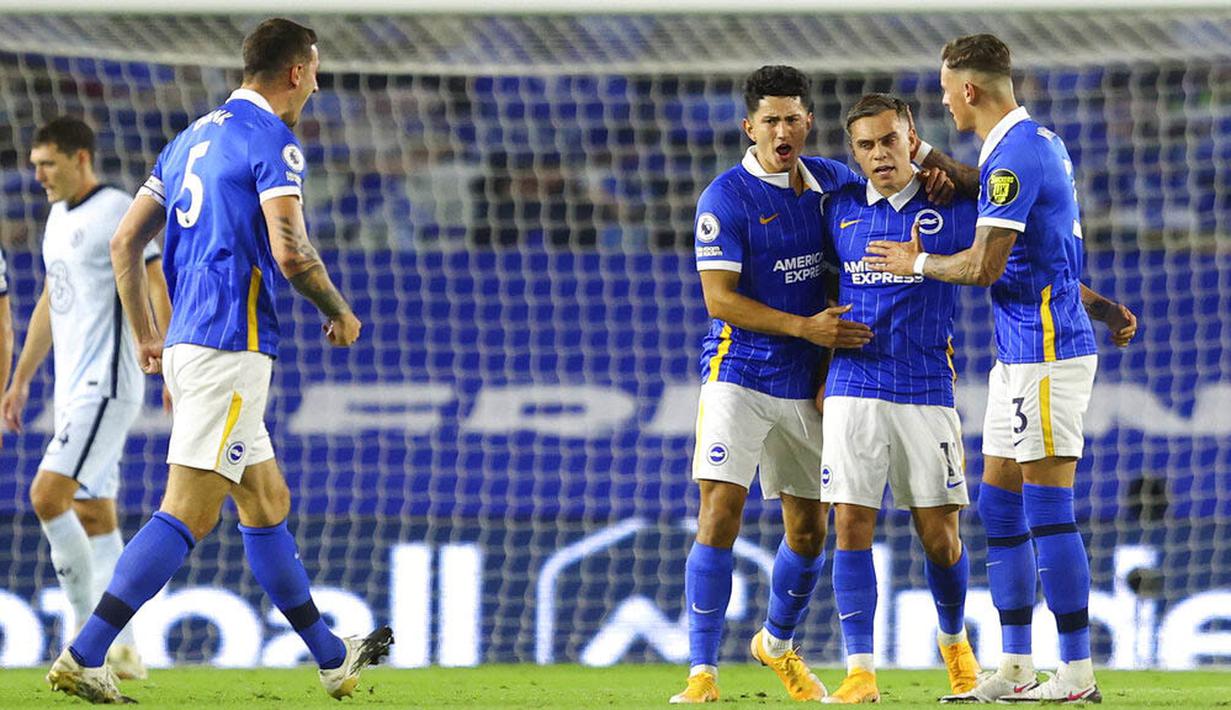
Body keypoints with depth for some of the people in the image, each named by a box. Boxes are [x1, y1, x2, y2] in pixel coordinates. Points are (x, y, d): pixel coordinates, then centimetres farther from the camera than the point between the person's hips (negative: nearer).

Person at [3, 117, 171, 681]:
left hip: (106, 385, -9)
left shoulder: (116, 211, -11)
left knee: (47, 496, -18)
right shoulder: (59, 216, 16)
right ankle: (119, 647, 11)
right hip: (73, 388, 9)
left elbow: (157, 290, -15)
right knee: (91, 515, 8)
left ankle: (87, 627, -12)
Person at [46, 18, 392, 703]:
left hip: (187, 344, 10)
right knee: (189, 513, -12)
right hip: (232, 343, -10)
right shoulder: (273, 142, -9)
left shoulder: (193, 138, 17)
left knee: (268, 505, 16)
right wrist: (340, 311, -3)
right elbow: (290, 252, -20)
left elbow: (126, 241, 17)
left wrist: (146, 335, 22)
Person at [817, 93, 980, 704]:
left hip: (927, 389, -1)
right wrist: (820, 368, 16)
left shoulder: (953, 208, 1)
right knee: (851, 524, -8)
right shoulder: (838, 209, 8)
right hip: (854, 388, 1)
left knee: (938, 534, 1)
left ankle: (955, 642, 29)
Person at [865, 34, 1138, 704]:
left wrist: (917, 263, -5)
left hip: (1046, 352, -10)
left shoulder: (1014, 155, -17)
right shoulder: (1038, 142, 14)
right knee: (998, 503, 11)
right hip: (1020, 353, 10)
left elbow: (985, 266, -18)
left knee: (1047, 510, -8)